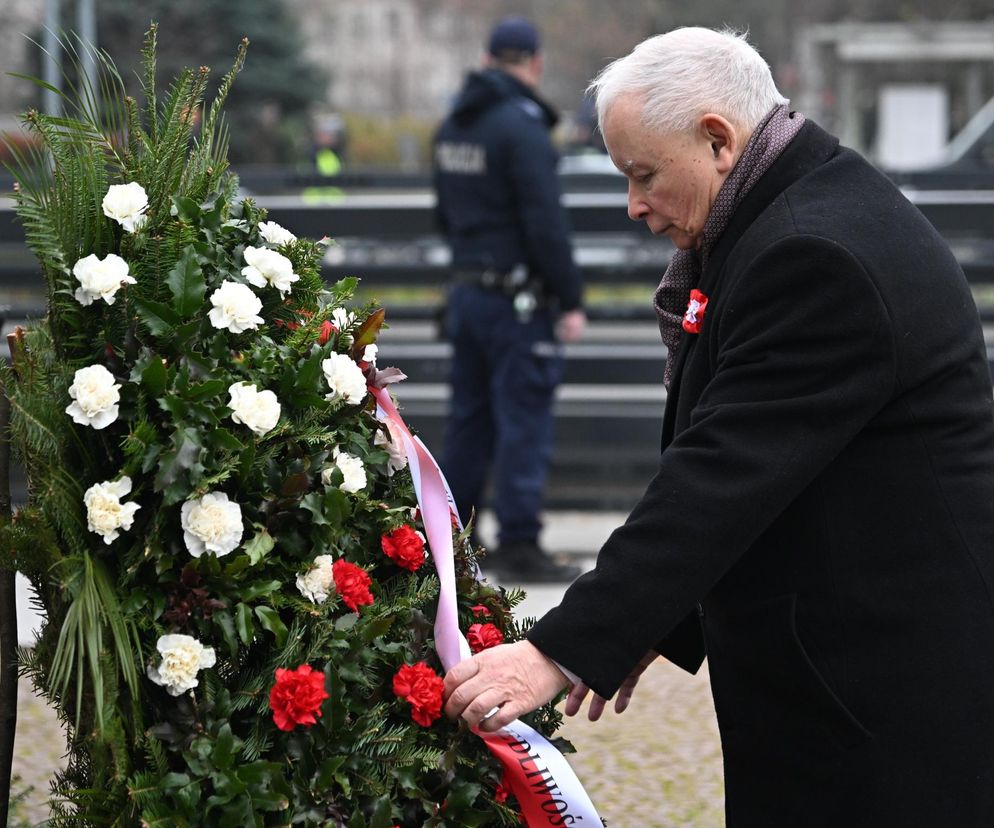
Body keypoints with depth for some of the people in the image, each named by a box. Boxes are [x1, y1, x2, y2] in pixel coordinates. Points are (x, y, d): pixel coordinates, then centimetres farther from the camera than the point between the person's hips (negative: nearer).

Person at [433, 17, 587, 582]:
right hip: (517, 301, -8)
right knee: (524, 427, -4)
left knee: (469, 421, 14)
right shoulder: (522, 126, -16)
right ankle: (519, 549, -3)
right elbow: (546, 223, -19)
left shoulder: (454, 125, 11)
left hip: (468, 293, 8)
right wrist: (571, 300, -14)